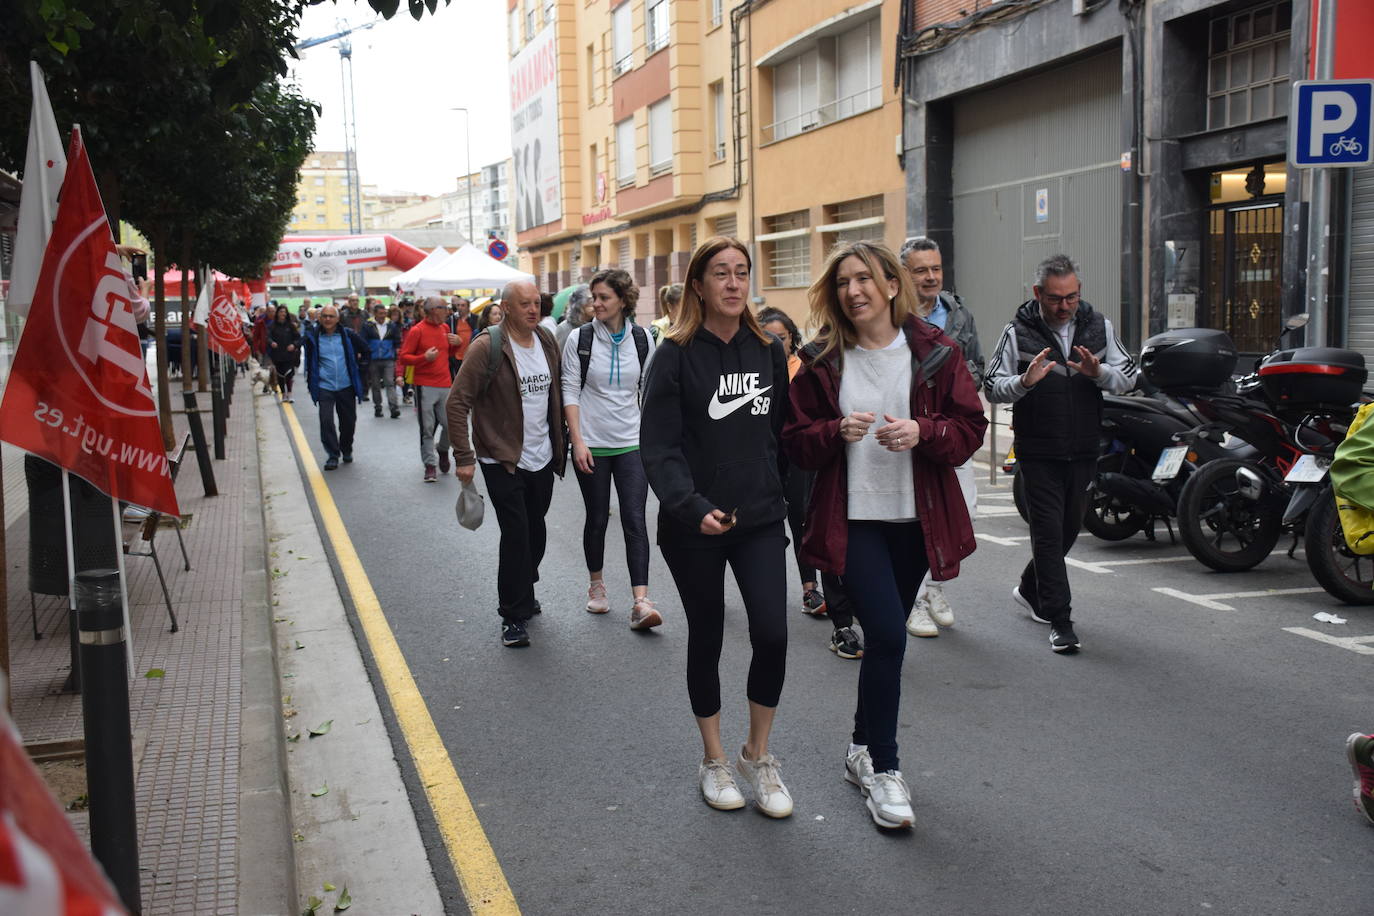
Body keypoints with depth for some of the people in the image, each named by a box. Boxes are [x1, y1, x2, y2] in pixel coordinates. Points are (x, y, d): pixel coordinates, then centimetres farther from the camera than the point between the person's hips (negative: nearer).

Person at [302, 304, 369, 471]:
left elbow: (365, 350, 14)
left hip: (346, 386, 1)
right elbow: (309, 361, 10)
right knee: (326, 421, -11)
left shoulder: (347, 335, -1)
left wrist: (361, 367, 7)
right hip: (324, 387, -1)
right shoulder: (313, 337, -2)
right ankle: (332, 455, 0)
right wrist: (310, 383, 7)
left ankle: (346, 450, 32)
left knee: (348, 420, 10)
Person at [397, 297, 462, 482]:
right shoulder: (417, 331, -7)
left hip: (446, 385, 5)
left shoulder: (445, 328, 11)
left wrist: (456, 343, 6)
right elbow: (403, 358, -7)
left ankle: (443, 450, 30)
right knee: (427, 428, -1)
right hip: (425, 387, -5)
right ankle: (430, 465, 8)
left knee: (450, 424, 2)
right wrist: (424, 358, -19)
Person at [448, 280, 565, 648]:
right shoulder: (487, 347, -15)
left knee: (536, 533, 15)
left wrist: (560, 446, 13)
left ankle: (523, 593, 37)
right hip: (502, 461, -6)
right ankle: (514, 616, 5)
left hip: (542, 459, 6)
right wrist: (464, 457, -17)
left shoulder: (547, 342, 5)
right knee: (516, 534, -8)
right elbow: (457, 402, -15)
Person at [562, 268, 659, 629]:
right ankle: (596, 585, 31)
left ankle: (640, 602, -12)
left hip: (632, 443, 1)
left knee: (634, 520, -7)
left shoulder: (642, 339, 3)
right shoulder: (579, 339, -2)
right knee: (597, 518, 9)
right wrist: (578, 441, -11)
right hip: (591, 445, -1)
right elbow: (570, 391, -4)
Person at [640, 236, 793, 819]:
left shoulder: (769, 351, 7)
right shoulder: (676, 354, -7)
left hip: (761, 519, 3)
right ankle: (713, 760, 28)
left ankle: (758, 754, 14)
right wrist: (692, 508, -27)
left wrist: (788, 498, 8)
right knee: (706, 638, 10)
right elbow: (659, 446, -13)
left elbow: (781, 431, 13)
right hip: (693, 527, -3)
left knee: (772, 634, -8)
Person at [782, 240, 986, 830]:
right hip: (852, 519, -2)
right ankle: (883, 770, 1)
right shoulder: (823, 360, 0)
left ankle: (863, 748, 33)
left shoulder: (933, 351, 0)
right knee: (888, 635, -13)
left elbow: (970, 428, -1)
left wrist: (922, 432, -19)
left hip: (915, 519, 2)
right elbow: (797, 442, 2)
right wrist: (837, 432, -18)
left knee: (885, 637, 13)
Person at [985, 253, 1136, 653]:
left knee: (1069, 527, 15)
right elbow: (992, 387, -4)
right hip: (1038, 452, -4)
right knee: (1049, 531, -6)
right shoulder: (1018, 332, -4)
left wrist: (1099, 372, -16)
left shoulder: (1099, 326, 5)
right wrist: (1025, 382, -25)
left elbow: (1129, 377, 6)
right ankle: (1060, 621, -3)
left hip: (1083, 451, 4)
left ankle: (1030, 590, 38)